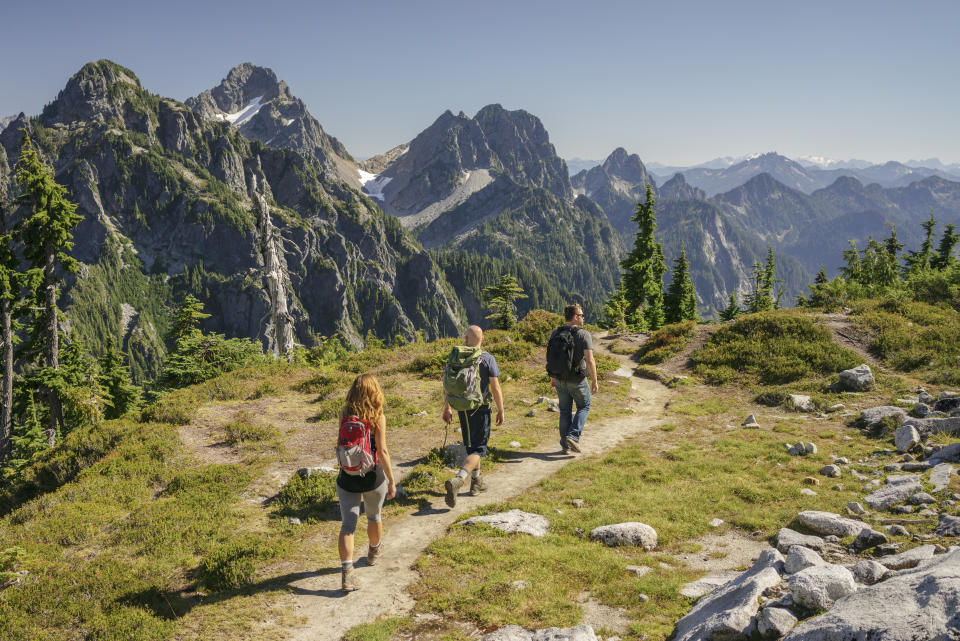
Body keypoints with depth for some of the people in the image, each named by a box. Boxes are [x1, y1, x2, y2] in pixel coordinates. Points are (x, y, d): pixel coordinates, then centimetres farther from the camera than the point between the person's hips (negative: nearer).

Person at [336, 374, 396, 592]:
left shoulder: (344, 414, -4)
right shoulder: (378, 418, -12)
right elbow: (382, 451, -14)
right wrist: (392, 480, -9)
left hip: (347, 477, 1)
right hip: (372, 476, -1)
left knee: (347, 525, 2)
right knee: (374, 516, 24)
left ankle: (347, 572, -11)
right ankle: (374, 552, 48)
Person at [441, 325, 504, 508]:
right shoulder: (487, 359, -11)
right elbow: (495, 388, -11)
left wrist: (447, 409, 15)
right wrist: (501, 410, 0)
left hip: (462, 409, 4)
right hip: (481, 409, -4)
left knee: (470, 445, 21)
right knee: (478, 449, -2)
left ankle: (476, 481, 31)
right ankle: (457, 481, -22)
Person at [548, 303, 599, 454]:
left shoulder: (556, 333, 2)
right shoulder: (584, 335, -13)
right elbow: (589, 360, -18)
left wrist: (552, 377, 17)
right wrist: (594, 381, -10)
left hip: (560, 379, 5)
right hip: (577, 379, -4)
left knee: (565, 411, 15)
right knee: (584, 407, 16)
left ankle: (565, 446, 17)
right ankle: (573, 436, -2)